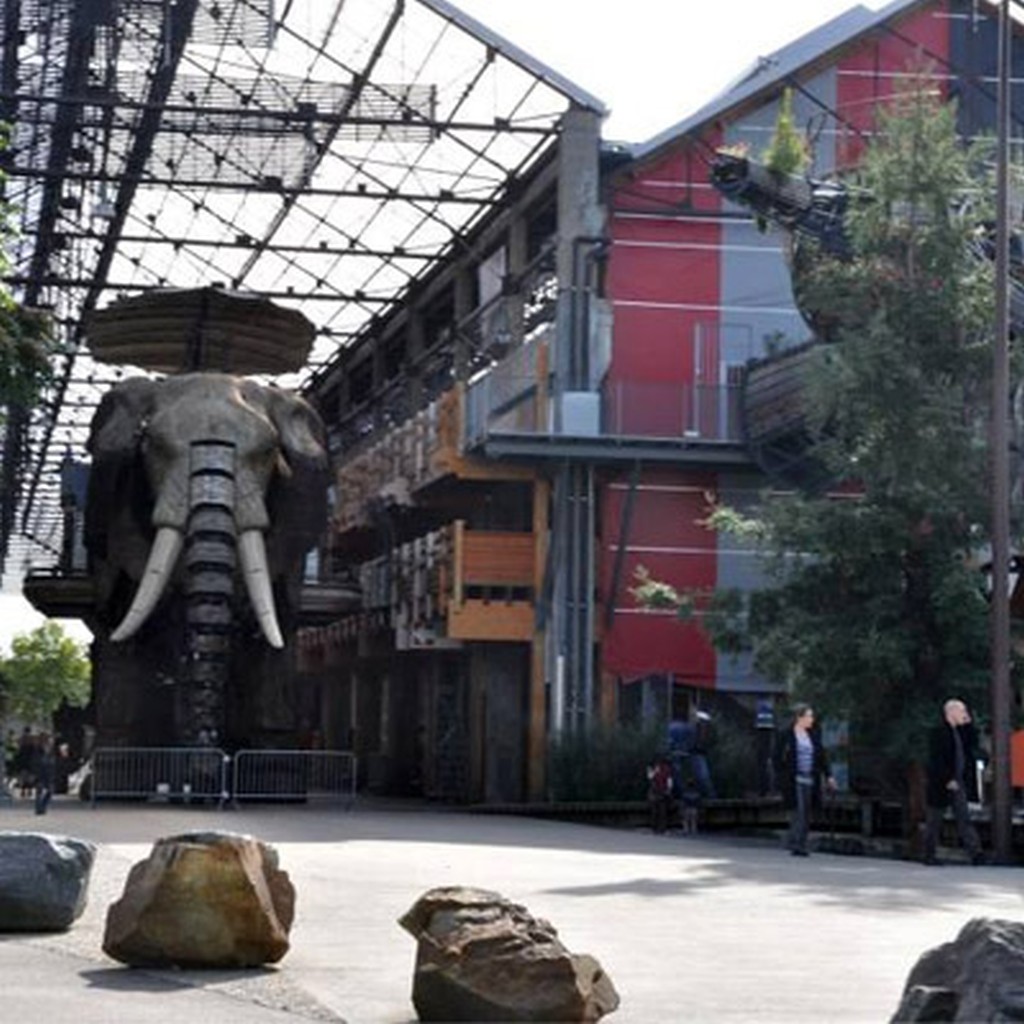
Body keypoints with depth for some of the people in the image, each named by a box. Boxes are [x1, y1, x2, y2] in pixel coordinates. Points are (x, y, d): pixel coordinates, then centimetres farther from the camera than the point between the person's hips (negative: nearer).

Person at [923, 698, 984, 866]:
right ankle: (929, 854, 12)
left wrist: (968, 725, 1)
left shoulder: (961, 731, 12)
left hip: (958, 783, 7)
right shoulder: (937, 733, -13)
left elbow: (972, 747, 9)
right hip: (941, 784, -7)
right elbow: (936, 760, -17)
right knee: (934, 820, 4)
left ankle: (975, 853, -6)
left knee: (964, 818, 1)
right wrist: (948, 780, -20)